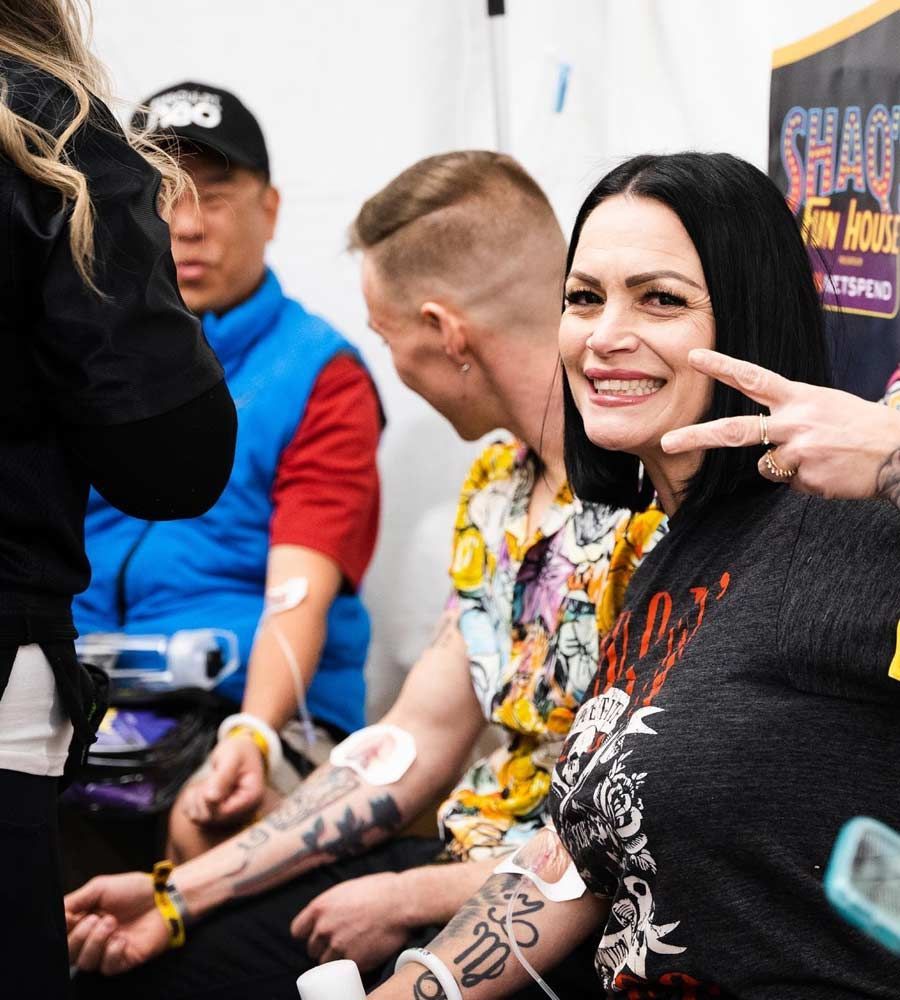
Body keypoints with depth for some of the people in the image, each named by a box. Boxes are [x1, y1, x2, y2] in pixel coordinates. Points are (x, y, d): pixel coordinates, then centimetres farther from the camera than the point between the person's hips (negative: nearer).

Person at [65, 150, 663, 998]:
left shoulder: (660, 502, -21)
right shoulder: (495, 484, 8)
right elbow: (414, 745, 11)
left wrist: (408, 898, -12)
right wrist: (183, 892, 8)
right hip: (470, 857, 8)